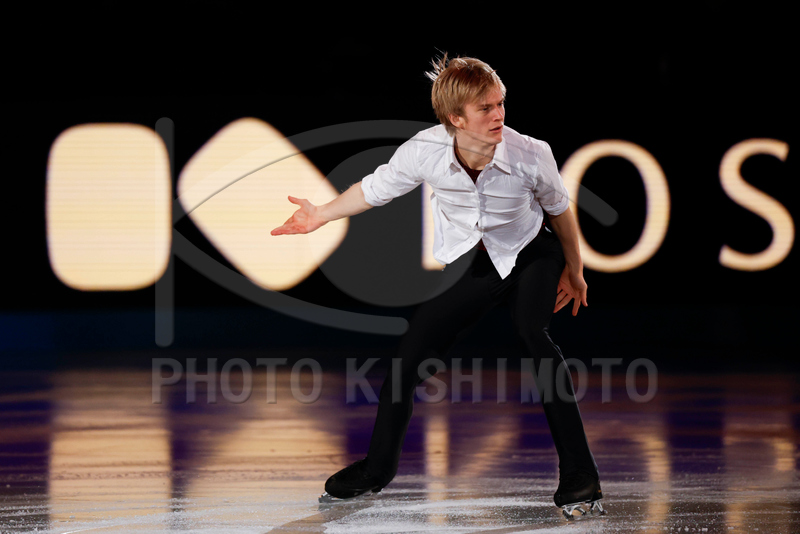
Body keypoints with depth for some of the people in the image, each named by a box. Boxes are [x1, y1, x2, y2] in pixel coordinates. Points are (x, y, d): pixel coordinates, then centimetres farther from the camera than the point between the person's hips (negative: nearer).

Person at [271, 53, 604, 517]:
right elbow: (376, 189, 0)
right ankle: (378, 466, 25)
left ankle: (579, 474, -29)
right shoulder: (425, 152, -23)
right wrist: (321, 216, 2)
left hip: (531, 256, -3)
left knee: (535, 334, -32)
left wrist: (574, 271, 8)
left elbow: (559, 210, -5)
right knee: (410, 352, -1)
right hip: (470, 266, 3)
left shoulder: (531, 155, -27)